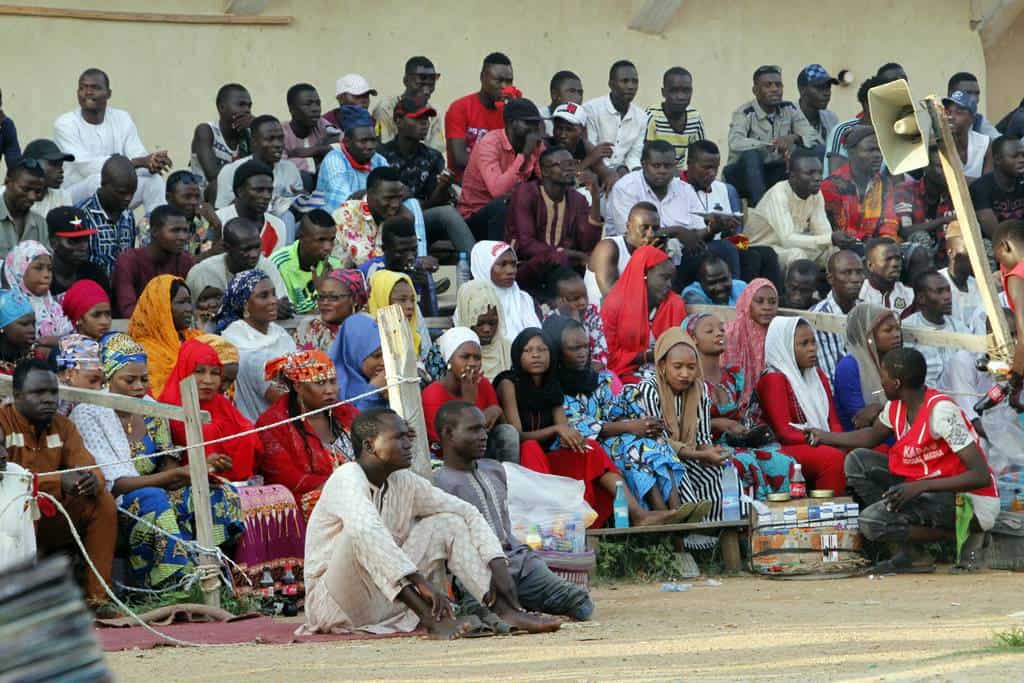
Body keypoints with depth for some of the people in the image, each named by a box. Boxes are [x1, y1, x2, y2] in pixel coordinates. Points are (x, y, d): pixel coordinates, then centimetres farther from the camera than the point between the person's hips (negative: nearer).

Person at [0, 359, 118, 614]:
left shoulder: (62, 425, 7)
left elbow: (89, 468, 0)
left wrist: (93, 481, -27)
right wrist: (59, 482, -34)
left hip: (49, 520, 6)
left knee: (103, 502, -12)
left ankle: (97, 597, -14)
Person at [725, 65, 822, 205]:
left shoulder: (789, 109, 2)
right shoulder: (744, 113, -13)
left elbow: (814, 138, -5)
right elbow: (735, 143, -32)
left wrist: (793, 138, -27)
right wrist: (771, 145, -40)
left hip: (776, 173, 4)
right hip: (744, 175, -4)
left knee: (813, 153, -14)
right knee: (752, 154, -36)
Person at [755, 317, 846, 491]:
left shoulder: (818, 375, 22)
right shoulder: (774, 380, -3)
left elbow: (834, 421, 16)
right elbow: (784, 432, -12)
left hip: (825, 443, 7)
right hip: (788, 449, -7)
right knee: (833, 457, -35)